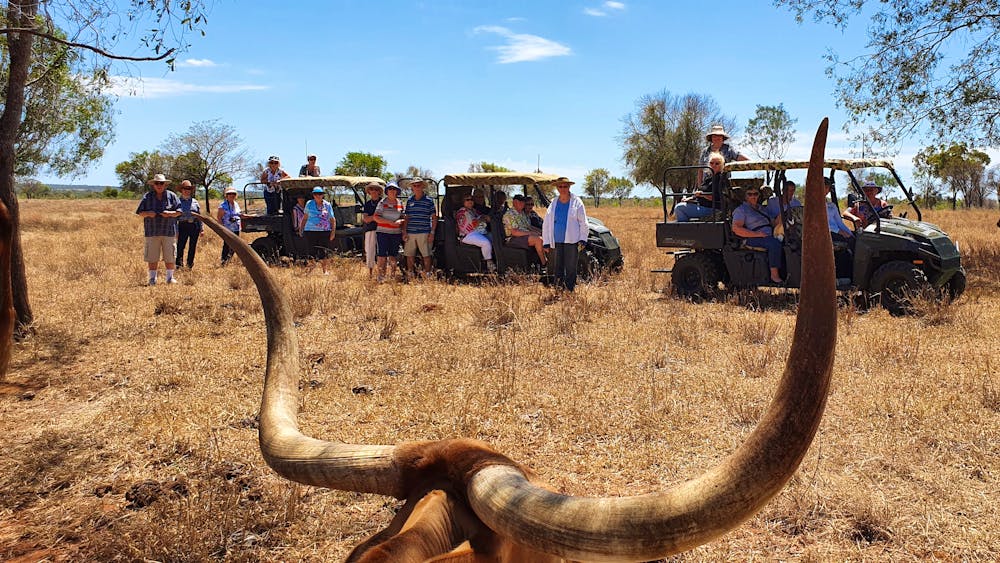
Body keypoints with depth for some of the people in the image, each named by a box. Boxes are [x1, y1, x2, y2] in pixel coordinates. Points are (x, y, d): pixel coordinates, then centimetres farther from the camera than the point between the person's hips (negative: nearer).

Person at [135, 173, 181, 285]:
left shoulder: (171, 196, 5)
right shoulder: (147, 197, 7)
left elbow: (179, 211, 5)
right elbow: (140, 213, 8)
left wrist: (170, 213, -14)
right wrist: (147, 214, -13)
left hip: (169, 231, 0)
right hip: (152, 232, 0)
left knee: (170, 257, 3)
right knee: (152, 257, 2)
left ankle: (170, 277, 15)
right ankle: (152, 278, 12)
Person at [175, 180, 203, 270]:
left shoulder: (195, 202, 12)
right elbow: (174, 217, 3)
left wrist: (201, 229, 8)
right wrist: (176, 230, -3)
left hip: (194, 226, 3)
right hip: (183, 226, -3)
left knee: (193, 246, 8)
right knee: (180, 245, -11)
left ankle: (190, 264, 21)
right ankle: (178, 264, -5)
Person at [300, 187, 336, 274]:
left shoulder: (327, 205, 6)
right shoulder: (309, 204, 8)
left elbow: (332, 219, 8)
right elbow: (305, 217, 17)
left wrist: (333, 231, -1)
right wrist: (301, 228, 14)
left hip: (324, 232, 0)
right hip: (311, 231, 0)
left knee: (324, 252, 0)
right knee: (312, 251, -1)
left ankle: (325, 270, 11)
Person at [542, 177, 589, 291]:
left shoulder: (576, 202, 3)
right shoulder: (553, 203, 11)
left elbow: (583, 222, 3)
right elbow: (546, 223, 13)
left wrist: (582, 239, -7)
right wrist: (546, 242, 7)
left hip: (571, 240, -3)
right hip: (557, 240, 3)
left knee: (571, 267, -1)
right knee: (558, 266, 5)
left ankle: (569, 289, 6)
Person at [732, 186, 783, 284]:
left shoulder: (761, 208, 26)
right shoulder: (741, 210, 1)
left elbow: (772, 222, 33)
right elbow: (736, 228, -13)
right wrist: (757, 234, -20)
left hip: (769, 236, 8)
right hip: (752, 239, -8)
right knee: (775, 244, -33)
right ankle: (774, 275, -30)